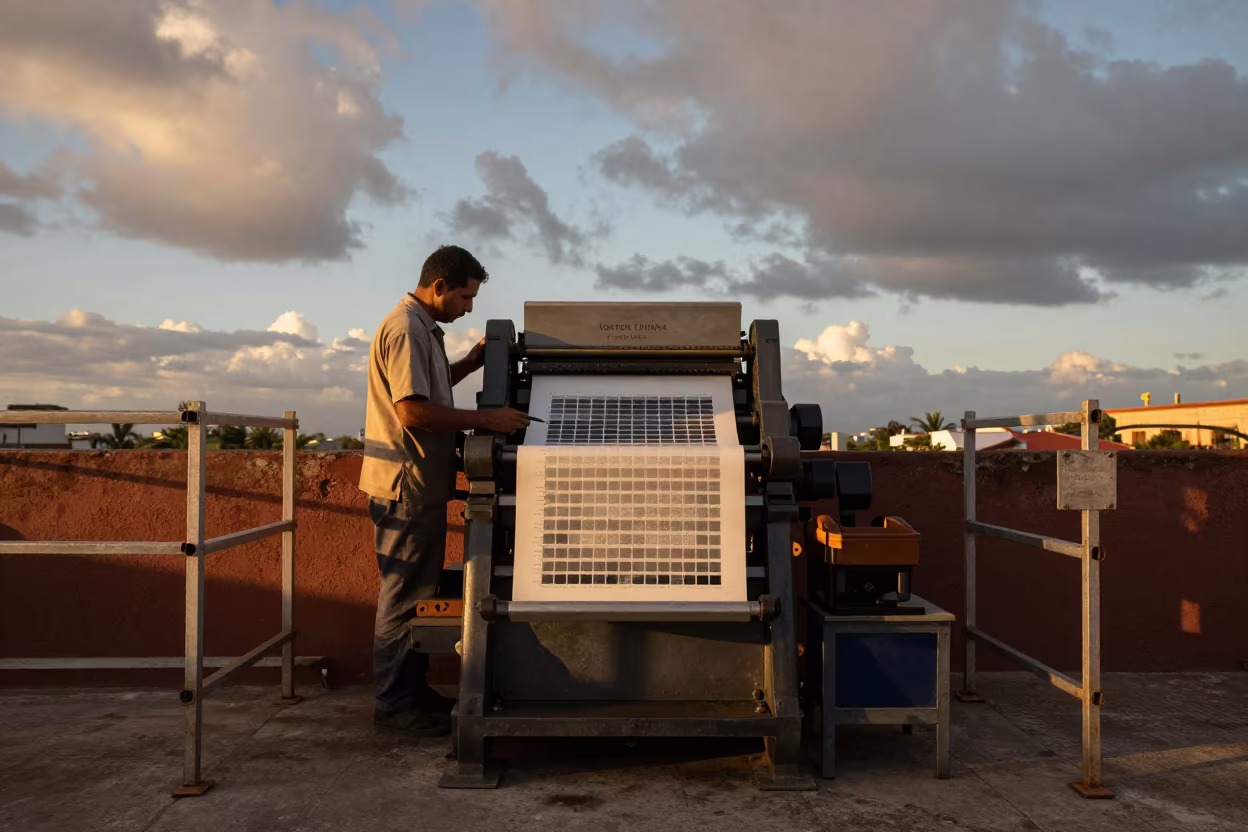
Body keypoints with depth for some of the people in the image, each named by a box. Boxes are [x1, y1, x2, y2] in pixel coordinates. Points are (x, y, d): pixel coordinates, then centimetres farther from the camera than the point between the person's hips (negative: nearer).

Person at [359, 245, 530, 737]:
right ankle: (392, 701, 7)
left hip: (421, 483, 11)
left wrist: (471, 362, 14)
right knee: (405, 594, -3)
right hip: (406, 485, -11)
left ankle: (411, 689, 26)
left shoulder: (422, 328, 17)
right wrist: (486, 419, -22)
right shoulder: (405, 329, -16)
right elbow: (413, 410, -24)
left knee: (417, 590, 16)